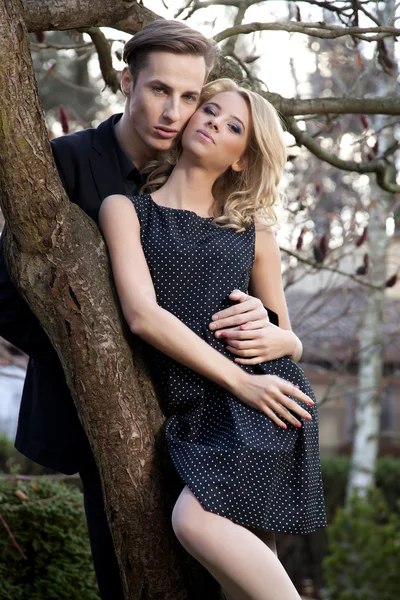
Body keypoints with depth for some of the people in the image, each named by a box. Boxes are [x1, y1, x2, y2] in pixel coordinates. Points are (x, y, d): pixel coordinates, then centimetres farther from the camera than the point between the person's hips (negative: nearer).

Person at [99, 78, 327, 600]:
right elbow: (142, 315, -3)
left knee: (196, 518, -26)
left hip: (265, 403, 0)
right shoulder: (126, 210, 11)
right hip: (196, 411, 1)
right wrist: (238, 380, -9)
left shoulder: (254, 233, 17)